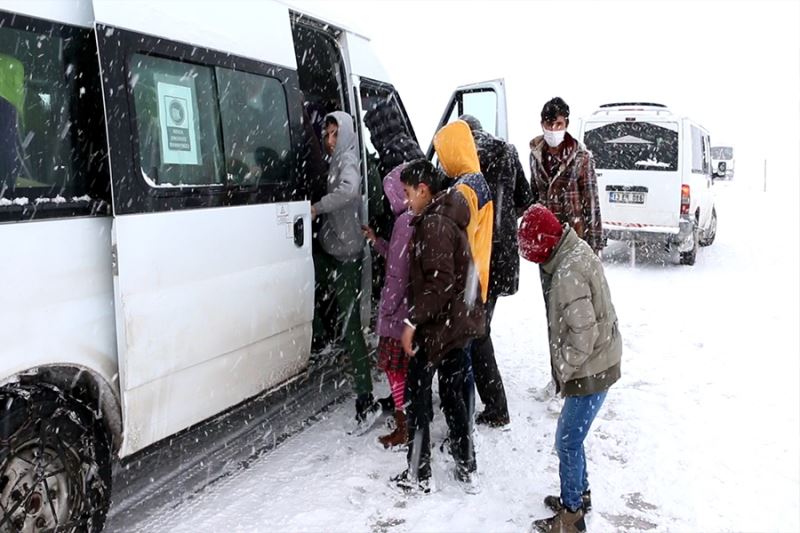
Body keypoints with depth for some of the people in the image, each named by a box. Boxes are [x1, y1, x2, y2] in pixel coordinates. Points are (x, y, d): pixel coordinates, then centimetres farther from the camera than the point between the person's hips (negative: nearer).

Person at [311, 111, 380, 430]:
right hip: (330, 250, 9)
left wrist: (316, 207, -28)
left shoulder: (347, 160, -12)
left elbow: (350, 189, -32)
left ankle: (366, 402, -6)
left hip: (346, 254, -9)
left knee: (350, 326, -9)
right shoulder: (334, 161, 16)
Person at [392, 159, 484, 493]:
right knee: (452, 393, 17)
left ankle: (418, 476, 13)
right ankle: (467, 469, 24)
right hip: (458, 323, 9)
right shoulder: (448, 218, 12)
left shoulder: (434, 224, -19)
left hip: (436, 326, -9)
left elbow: (440, 282, -26)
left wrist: (413, 320, -24)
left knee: (417, 396, 3)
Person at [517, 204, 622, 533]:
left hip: (590, 370, -10)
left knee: (567, 442, 4)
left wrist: (562, 369, -13)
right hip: (598, 363, 10)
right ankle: (580, 494, 40)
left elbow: (583, 333, -29)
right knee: (572, 438, 22)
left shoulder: (567, 275, -28)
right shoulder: (577, 250, 3)